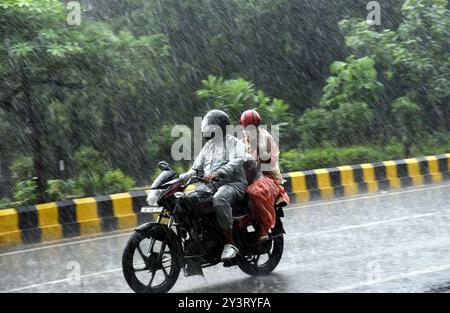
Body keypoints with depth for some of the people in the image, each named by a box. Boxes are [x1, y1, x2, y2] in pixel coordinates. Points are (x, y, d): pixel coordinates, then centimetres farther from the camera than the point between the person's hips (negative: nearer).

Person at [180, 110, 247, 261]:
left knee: (219, 199, -40)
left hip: (233, 183, -8)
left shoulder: (234, 142, 4)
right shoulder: (208, 146, 27)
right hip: (210, 185, 8)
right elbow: (196, 168, 26)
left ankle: (230, 243, -37)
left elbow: (236, 162, -17)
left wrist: (217, 173, -33)